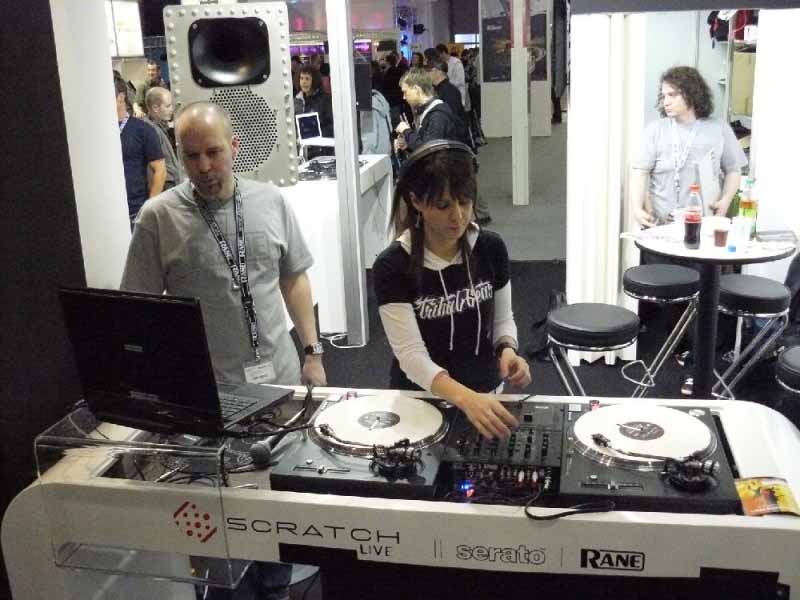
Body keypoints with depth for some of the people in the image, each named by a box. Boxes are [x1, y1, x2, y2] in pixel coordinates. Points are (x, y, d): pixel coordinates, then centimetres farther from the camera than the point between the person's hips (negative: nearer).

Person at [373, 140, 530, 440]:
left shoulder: (491, 248, -8)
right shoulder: (392, 266, -19)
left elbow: (502, 319, 4)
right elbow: (411, 355, -24)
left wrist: (507, 350, -17)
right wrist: (465, 398, -39)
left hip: (486, 392, 3)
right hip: (420, 399, -2)